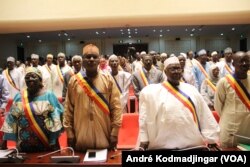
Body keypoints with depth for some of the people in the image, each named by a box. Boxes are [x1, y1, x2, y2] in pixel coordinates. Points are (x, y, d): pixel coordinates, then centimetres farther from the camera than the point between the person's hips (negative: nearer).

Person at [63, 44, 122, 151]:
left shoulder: (108, 79, -3)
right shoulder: (74, 80, -1)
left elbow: (116, 107, -3)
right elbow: (68, 108, 3)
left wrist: (114, 133, -5)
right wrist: (69, 132, 2)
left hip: (104, 136, 0)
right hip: (81, 136, 1)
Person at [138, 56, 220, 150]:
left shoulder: (191, 90, 7)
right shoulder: (151, 92, -4)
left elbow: (206, 118, 8)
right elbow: (144, 120, -2)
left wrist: (211, 141, 7)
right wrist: (142, 145, -4)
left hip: (194, 144, 3)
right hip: (163, 146, -3)